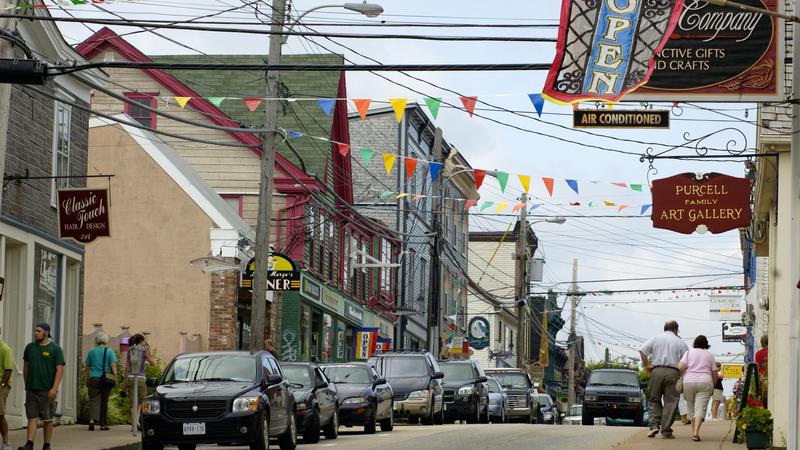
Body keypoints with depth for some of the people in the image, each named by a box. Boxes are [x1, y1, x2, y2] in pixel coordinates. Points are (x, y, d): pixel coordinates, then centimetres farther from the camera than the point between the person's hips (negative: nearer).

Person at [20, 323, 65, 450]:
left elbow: (60, 369, -8)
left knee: (47, 419, 4)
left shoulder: (55, 349, -4)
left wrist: (54, 388, -17)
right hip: (31, 390, 3)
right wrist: (26, 384, 17)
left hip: (47, 391, -3)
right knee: (32, 417, -4)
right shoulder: (30, 347, 9)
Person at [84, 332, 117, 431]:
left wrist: (87, 379, 20)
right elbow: (113, 366, -8)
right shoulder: (110, 352, 0)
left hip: (93, 378, 0)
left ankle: (93, 419, -26)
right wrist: (115, 377, -2)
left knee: (94, 400, -2)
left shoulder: (91, 352, 5)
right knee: (104, 401, 9)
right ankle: (103, 424, 13)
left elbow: (87, 367, 11)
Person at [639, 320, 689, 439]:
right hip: (673, 372, -1)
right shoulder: (680, 342, 10)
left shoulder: (655, 338, 13)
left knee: (655, 400, 12)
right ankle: (666, 431, -3)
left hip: (657, 371, 1)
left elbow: (642, 350, 1)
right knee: (670, 402, 1)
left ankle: (654, 425, -6)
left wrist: (646, 365, 8)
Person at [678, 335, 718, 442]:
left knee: (691, 408, 14)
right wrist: (713, 387, 21)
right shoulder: (710, 355, 11)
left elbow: (680, 367, -4)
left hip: (688, 382, 1)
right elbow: (714, 373, 10)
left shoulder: (689, 352, 8)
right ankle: (696, 432, -25)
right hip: (705, 383, -1)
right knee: (700, 408, -9)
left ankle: (694, 431, 18)